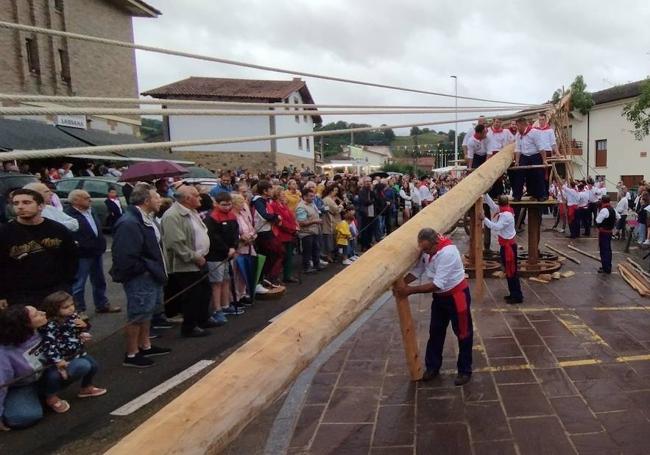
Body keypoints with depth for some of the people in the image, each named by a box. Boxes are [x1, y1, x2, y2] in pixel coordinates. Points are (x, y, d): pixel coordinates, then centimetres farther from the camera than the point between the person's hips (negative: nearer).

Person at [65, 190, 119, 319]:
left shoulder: (91, 211, 13)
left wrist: (101, 245, 15)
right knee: (78, 284, 4)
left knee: (99, 281, 19)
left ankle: (102, 305, 32)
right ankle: (79, 310, 15)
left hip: (97, 252, 9)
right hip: (82, 255, -9)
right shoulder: (69, 214, -16)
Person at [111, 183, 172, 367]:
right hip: (140, 278, -10)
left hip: (152, 276, 10)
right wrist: (145, 270, -18)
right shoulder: (129, 223, -25)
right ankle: (131, 354, 15)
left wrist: (158, 270, 11)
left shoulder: (148, 218, 8)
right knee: (137, 316, 1)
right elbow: (125, 258, -29)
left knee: (147, 312, 21)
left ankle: (145, 346, 36)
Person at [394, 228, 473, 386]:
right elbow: (417, 270, -1)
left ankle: (465, 371, 22)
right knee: (435, 332, 15)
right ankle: (432, 367, 30)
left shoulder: (447, 252, -33)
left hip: (456, 295, -8)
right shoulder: (426, 250, -9)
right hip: (439, 296, 8)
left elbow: (437, 284, -34)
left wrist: (410, 290, -33)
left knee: (463, 333, 7)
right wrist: (402, 283, -18)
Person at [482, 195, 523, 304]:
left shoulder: (506, 215, -23)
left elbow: (496, 227, -30)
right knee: (509, 271, 14)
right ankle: (514, 294, 22)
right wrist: (485, 194, 7)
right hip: (506, 244, 10)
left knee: (511, 272, -3)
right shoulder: (505, 211, 5)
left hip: (509, 245, -10)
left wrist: (484, 219, -29)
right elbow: (492, 205, 13)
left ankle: (517, 296, 3)